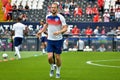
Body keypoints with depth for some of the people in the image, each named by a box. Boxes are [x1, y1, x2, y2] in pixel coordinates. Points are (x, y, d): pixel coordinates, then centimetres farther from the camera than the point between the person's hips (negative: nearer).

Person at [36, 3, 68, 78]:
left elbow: (65, 28, -15)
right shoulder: (48, 16, 2)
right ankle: (52, 68, 25)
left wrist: (59, 32, -32)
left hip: (58, 40, -3)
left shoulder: (60, 17, -12)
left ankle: (58, 72, 27)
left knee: (57, 57, 4)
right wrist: (41, 31, 15)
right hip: (50, 40, 3)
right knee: (50, 57, -7)